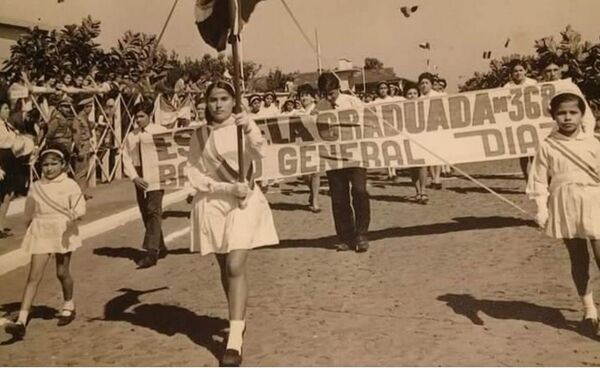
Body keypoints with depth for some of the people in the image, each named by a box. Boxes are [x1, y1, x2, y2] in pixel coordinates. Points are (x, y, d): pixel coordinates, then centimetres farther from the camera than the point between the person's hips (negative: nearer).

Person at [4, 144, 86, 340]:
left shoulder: (70, 185, -6)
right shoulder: (36, 187, 3)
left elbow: (80, 207, -13)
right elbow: (29, 212, 15)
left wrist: (74, 215, -33)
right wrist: (31, 229, 14)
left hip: (63, 232, -2)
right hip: (40, 233, 2)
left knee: (62, 272, 11)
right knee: (34, 276, -5)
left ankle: (68, 306, 38)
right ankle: (21, 320, -10)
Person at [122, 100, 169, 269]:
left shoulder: (160, 131, 0)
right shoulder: (131, 137, 8)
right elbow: (126, 159, 4)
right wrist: (135, 177, -10)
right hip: (139, 177, 5)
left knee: (154, 211, -14)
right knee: (145, 213, 9)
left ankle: (151, 252, -17)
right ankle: (160, 248, 23)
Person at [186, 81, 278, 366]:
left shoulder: (244, 125, -2)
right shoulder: (200, 135, 5)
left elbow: (259, 153, -21)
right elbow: (193, 173, -2)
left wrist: (249, 129, -41)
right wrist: (228, 187, -14)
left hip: (244, 202, -3)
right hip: (212, 204, 3)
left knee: (235, 267, -14)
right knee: (225, 268, 12)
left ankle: (234, 341, -16)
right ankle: (238, 318, 34)